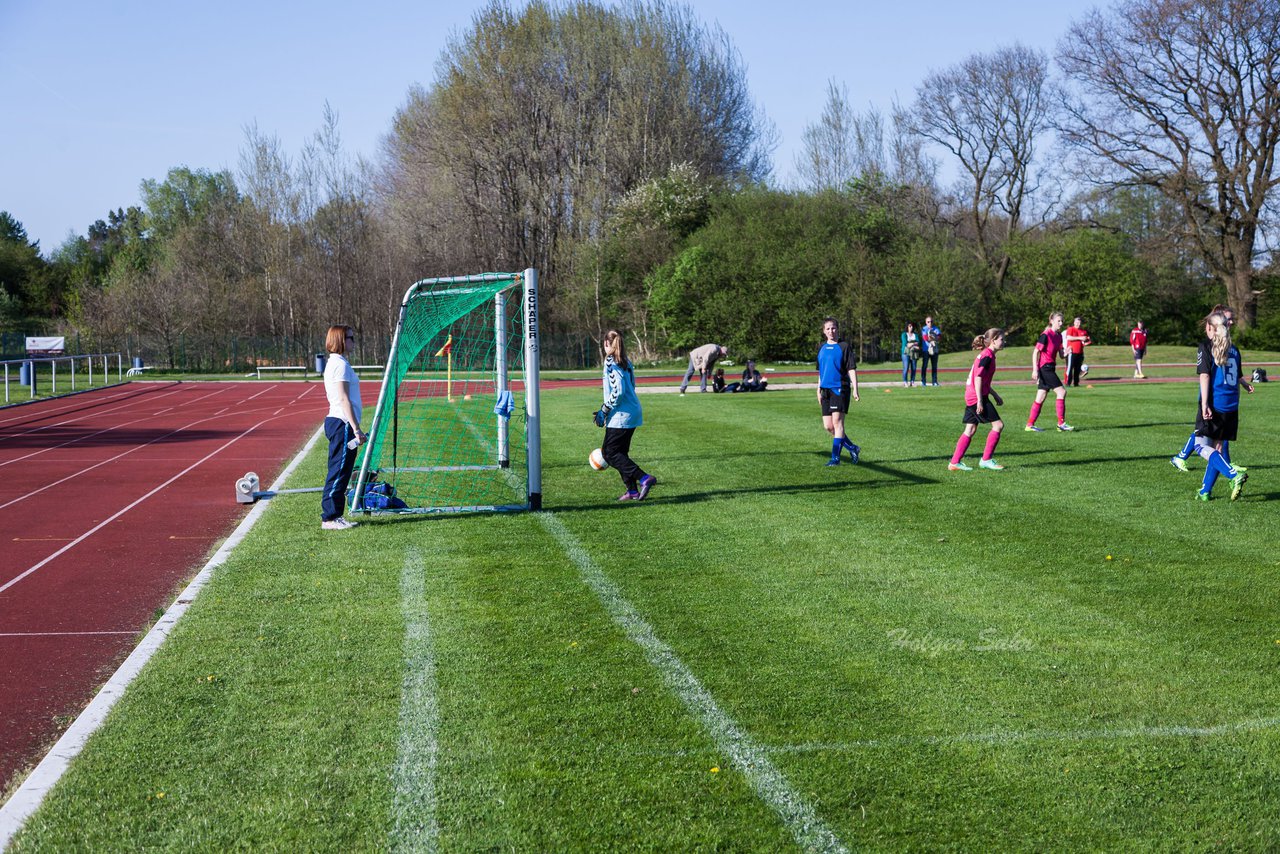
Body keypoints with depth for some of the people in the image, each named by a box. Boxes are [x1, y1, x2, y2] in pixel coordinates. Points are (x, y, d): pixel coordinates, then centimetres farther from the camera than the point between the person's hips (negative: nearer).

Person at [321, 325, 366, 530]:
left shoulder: (334, 363, 18)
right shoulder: (340, 364, -13)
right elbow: (344, 400, -18)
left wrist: (354, 427, 20)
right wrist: (356, 428, -20)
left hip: (336, 422, 10)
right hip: (343, 423, -10)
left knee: (338, 472, 13)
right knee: (339, 472, -7)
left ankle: (334, 515, 17)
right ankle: (329, 518, -4)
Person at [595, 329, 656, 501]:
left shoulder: (611, 362, -14)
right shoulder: (626, 362, 12)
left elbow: (617, 391, -22)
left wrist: (603, 411, -12)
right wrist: (606, 409, 21)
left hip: (621, 415, -9)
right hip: (633, 413, 9)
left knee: (609, 452, -3)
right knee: (620, 453, 16)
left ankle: (644, 478, -14)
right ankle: (632, 491, 12)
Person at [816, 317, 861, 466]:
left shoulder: (844, 346, -3)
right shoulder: (822, 348, 14)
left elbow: (852, 369, -6)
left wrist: (855, 389, -11)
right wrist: (819, 390, 19)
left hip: (840, 388, -6)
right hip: (826, 390, 6)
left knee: (837, 422, -10)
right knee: (828, 426, 4)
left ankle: (835, 457, -8)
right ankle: (853, 449, 20)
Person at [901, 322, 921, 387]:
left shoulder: (915, 334, 15)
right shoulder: (904, 334, 4)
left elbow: (918, 343, 1)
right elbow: (905, 343, -10)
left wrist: (911, 344, -16)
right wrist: (915, 344, -11)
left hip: (913, 353, 4)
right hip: (906, 353, -4)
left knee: (913, 368, 0)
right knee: (906, 368, -11)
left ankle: (912, 382, 5)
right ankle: (905, 383, -11)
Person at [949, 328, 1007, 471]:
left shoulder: (986, 355, 17)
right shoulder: (987, 356, -13)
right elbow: (978, 378, -20)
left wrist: (995, 395, 27)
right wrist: (980, 401, -22)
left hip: (971, 398, 10)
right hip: (977, 397, -10)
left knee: (970, 430, 10)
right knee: (998, 425, -6)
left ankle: (955, 462, 9)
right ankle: (986, 459, -3)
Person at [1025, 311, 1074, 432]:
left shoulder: (1059, 336, 11)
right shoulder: (1046, 335, -13)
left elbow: (1061, 353, 15)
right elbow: (1035, 352, -13)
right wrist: (1035, 370, -18)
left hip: (1050, 368, 9)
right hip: (1044, 367, -9)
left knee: (1040, 398, 9)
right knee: (1061, 392, -11)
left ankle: (1030, 425, 12)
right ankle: (1061, 423, -8)